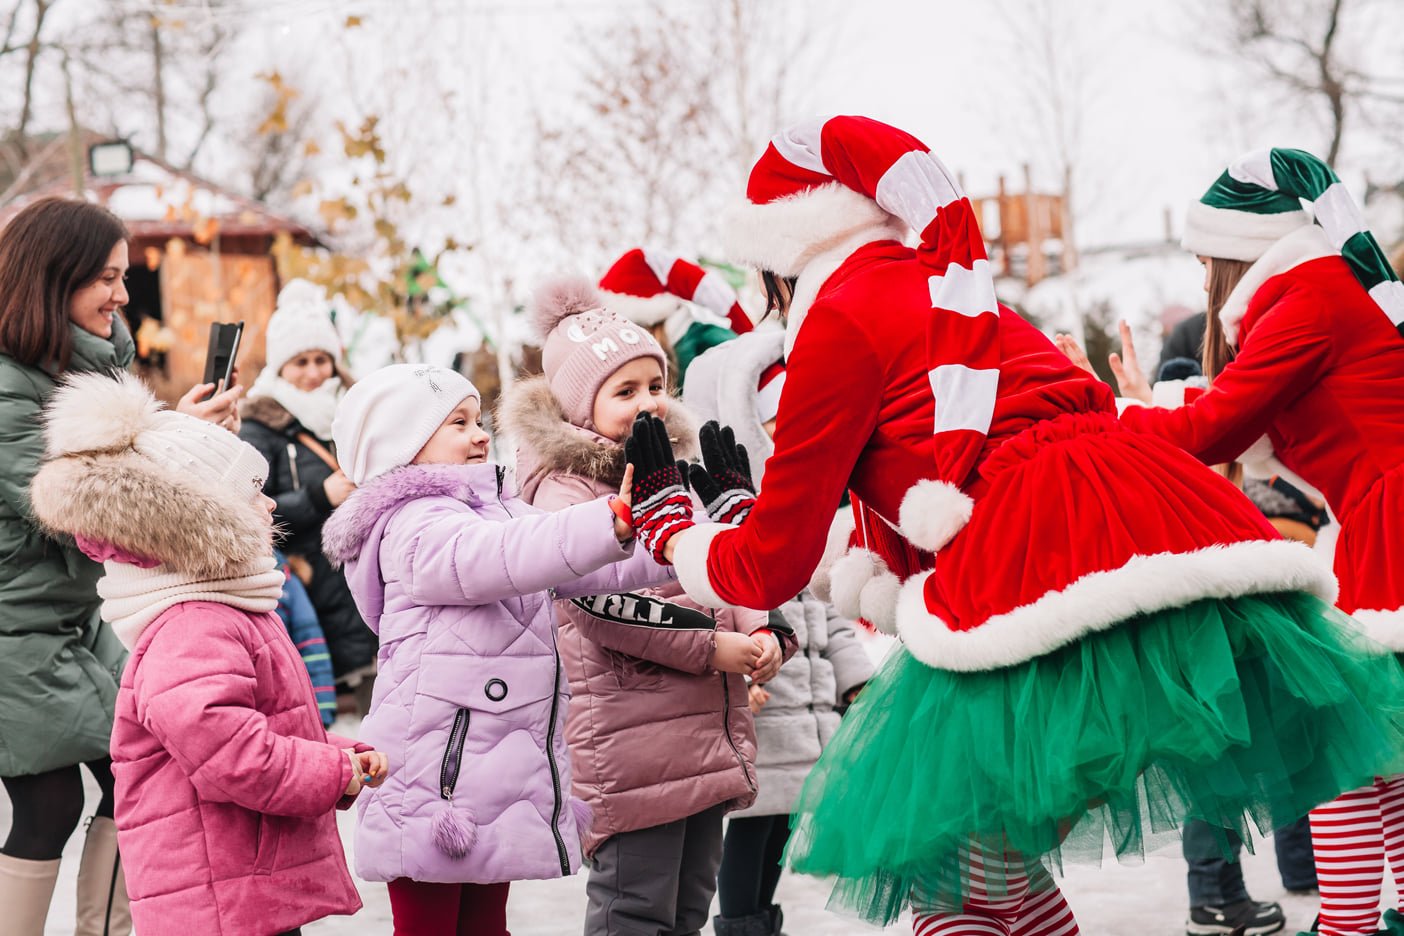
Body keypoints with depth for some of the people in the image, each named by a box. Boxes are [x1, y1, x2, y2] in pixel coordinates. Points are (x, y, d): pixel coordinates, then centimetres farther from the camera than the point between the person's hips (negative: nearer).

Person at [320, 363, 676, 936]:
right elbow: (505, 557, -33)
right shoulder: (418, 527, -13)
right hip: (434, 777, -10)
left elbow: (590, 569, 12)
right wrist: (617, 518, -45)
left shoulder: (494, 511, 19)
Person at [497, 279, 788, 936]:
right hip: (629, 738, -8)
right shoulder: (564, 490, -8)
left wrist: (762, 633, 2)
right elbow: (603, 602, -19)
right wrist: (709, 648, -17)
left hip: (707, 729, 9)